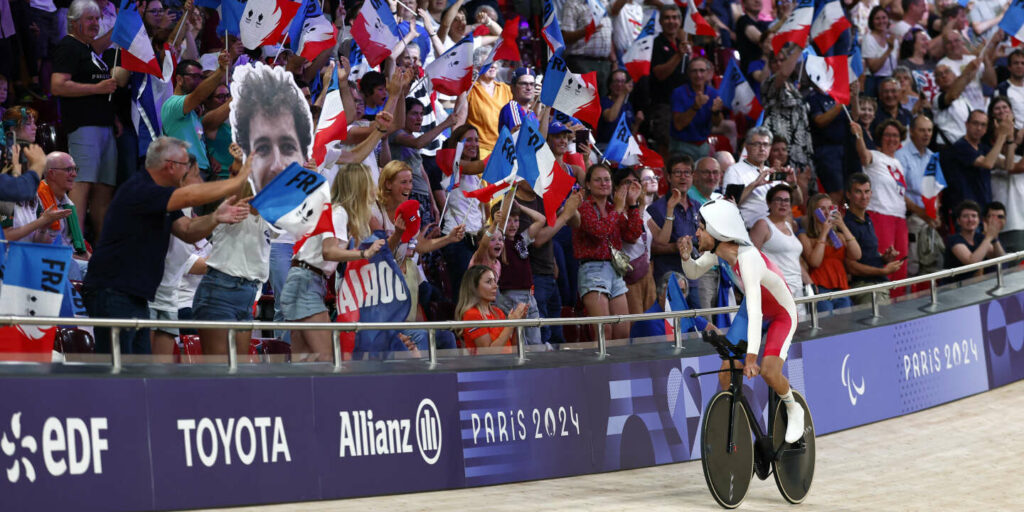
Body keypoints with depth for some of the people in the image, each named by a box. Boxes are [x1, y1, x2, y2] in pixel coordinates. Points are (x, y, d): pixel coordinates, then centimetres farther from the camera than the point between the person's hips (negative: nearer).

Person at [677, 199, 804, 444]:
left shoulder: (748, 258, -39)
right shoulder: (719, 252, -17)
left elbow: (755, 311, -46)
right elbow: (694, 273, 2)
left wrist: (751, 356, -52)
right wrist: (686, 258, -22)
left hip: (782, 315, -7)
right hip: (752, 309, 7)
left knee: (768, 371, -21)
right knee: (727, 368, -7)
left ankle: (793, 410, 8)